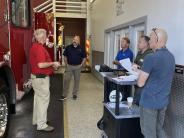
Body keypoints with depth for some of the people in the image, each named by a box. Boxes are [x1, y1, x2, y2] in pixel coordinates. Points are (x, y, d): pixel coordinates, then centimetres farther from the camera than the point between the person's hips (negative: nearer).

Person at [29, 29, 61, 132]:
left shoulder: (35, 46, 12)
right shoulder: (39, 48, -21)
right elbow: (41, 65, -28)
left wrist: (51, 65, 14)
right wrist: (53, 63, -14)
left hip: (36, 76, 11)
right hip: (41, 78, -11)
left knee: (38, 98, 19)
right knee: (43, 100, -3)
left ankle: (37, 120, 32)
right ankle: (42, 125, 5)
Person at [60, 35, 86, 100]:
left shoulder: (81, 48, 0)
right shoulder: (68, 47, 1)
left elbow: (84, 58, 7)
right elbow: (65, 56, 8)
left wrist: (81, 64, -3)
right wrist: (66, 64, 0)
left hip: (78, 67, 0)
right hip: (69, 66, 0)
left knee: (77, 80, 8)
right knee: (66, 80, -3)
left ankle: (75, 94, 22)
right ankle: (64, 95, 5)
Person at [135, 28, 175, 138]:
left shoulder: (151, 57, -21)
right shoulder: (171, 56, 5)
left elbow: (140, 83, -17)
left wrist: (140, 73, 3)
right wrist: (141, 71, 18)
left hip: (150, 101, -7)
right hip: (163, 101, 7)